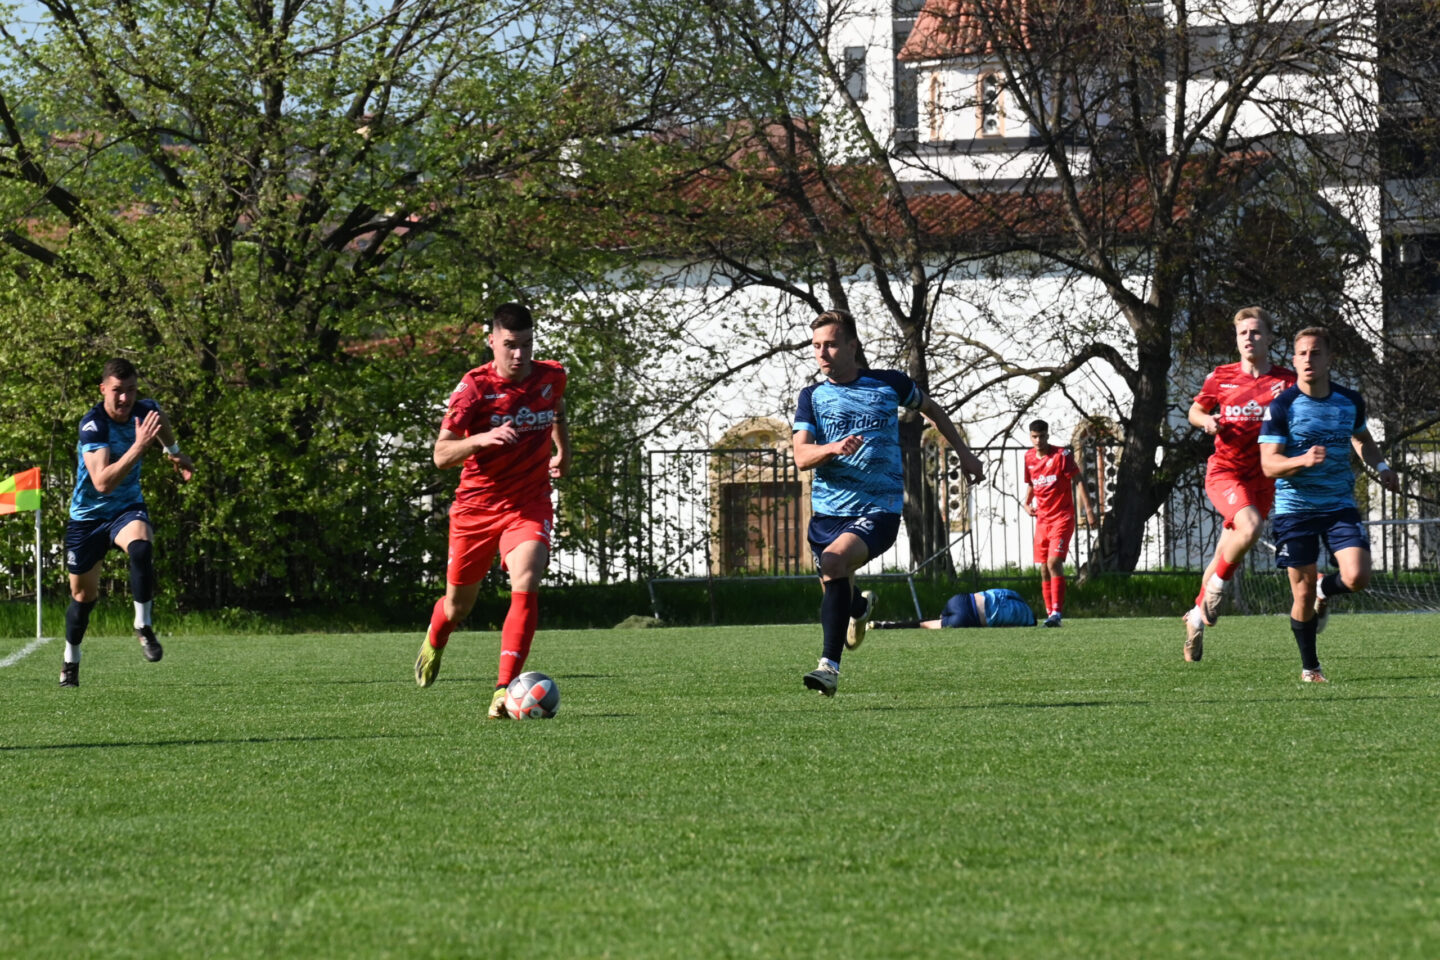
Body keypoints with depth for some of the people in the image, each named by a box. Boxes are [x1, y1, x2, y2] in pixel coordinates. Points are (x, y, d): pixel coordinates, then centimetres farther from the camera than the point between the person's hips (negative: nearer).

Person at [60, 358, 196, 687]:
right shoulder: (93, 426, -28)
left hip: (127, 508, 2)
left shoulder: (146, 410, -11)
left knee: (141, 547, -33)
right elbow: (102, 482, -41)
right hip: (88, 515, -2)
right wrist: (139, 446, -45)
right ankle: (70, 660, 36)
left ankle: (144, 627, -17)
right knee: (83, 595, 9)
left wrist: (174, 452, 32)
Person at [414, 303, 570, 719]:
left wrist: (563, 450, 25)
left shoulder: (552, 377, -3)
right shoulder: (475, 386, -15)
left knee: (525, 586, -25)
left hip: (529, 507, 1)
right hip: (475, 506, -1)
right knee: (458, 603, 14)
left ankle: (504, 690, -26)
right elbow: (441, 455, -23)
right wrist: (482, 439, -39)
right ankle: (434, 643, 51)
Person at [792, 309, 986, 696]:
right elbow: (801, 456, -8)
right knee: (833, 585, 14)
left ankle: (830, 665, -30)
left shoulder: (889, 384, 1)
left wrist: (964, 453, 24)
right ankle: (858, 607, 55)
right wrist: (833, 448, -29)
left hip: (879, 509, -4)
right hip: (827, 509, 4)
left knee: (834, 560, -30)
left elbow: (930, 409, 22)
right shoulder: (812, 397, 4)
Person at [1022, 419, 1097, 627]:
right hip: (1042, 519, 6)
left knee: (1054, 562, -19)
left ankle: (1056, 612, -23)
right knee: (1044, 568, 6)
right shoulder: (1029, 458, 9)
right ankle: (1050, 613, 12)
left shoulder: (1061, 455, -9)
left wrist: (1088, 509, -15)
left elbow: (1078, 481, -9)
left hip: (1062, 517, -6)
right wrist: (1027, 503, 4)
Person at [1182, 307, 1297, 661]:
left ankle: (1197, 615, 30)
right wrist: (1206, 420, -6)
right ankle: (1217, 584, -7)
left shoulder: (1286, 382, -3)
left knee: (1226, 557, 8)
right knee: (1250, 526, -31)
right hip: (1224, 470, -2)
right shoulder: (1220, 377, 1)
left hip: (1262, 477, 2)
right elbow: (1195, 409, 16)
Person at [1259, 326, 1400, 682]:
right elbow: (1269, 464, -14)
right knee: (1303, 593, 0)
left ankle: (1325, 591, 22)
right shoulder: (1281, 406, -10)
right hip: (1294, 507, -2)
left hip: (1340, 505, 2)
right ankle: (1309, 667, 22)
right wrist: (1303, 460, -32)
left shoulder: (1351, 402, 2)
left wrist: (1381, 467, 6)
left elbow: (1362, 438, 24)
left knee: (1357, 577, -16)